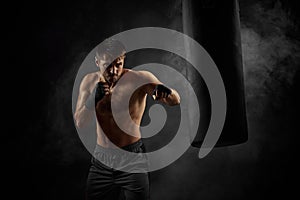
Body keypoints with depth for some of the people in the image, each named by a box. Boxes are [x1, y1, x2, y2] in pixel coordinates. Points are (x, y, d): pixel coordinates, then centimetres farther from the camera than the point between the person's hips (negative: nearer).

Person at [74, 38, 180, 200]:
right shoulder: (90, 81, 0)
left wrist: (164, 91, -45)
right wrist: (94, 98, -20)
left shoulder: (139, 79, -13)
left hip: (131, 160, -4)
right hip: (101, 159, 4)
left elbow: (175, 100, -21)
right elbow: (79, 122, -3)